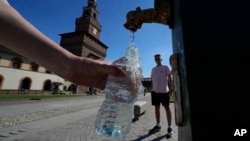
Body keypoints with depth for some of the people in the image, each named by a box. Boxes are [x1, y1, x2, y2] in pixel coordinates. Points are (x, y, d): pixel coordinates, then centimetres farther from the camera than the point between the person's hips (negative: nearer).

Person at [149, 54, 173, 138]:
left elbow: (169, 78, -2)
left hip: (164, 91, -5)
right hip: (155, 91, 6)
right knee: (156, 108, 11)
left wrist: (170, 89, -9)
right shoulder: (153, 69, 15)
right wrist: (152, 90, 13)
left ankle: (169, 128, 13)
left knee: (167, 108, 2)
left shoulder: (165, 67, 1)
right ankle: (158, 125, 26)